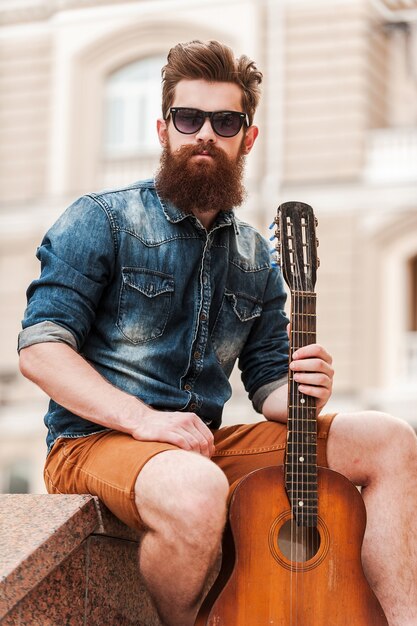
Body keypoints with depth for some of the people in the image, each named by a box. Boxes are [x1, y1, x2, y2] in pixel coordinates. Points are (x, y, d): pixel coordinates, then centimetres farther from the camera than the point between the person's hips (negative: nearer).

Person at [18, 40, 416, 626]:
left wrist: (299, 391, -11)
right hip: (95, 439, -6)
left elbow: (266, 382, 16)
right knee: (197, 491, -41)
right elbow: (40, 348, -11)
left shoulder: (254, 257, 16)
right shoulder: (102, 221, -2)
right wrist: (144, 420, -23)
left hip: (202, 444, 6)